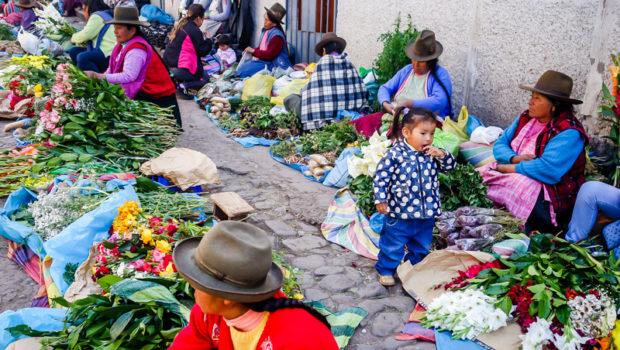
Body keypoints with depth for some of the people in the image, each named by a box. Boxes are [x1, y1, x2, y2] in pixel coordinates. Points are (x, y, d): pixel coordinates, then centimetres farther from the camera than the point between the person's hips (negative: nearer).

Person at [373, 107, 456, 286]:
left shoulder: (431, 153, 0)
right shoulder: (395, 154, -15)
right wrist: (380, 200, -15)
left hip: (427, 213, 5)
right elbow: (381, 177, -13)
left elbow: (450, 165, 8)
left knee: (422, 246, 21)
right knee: (393, 245, 8)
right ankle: (385, 270, 27)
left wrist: (442, 155, -12)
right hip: (400, 212, -5)